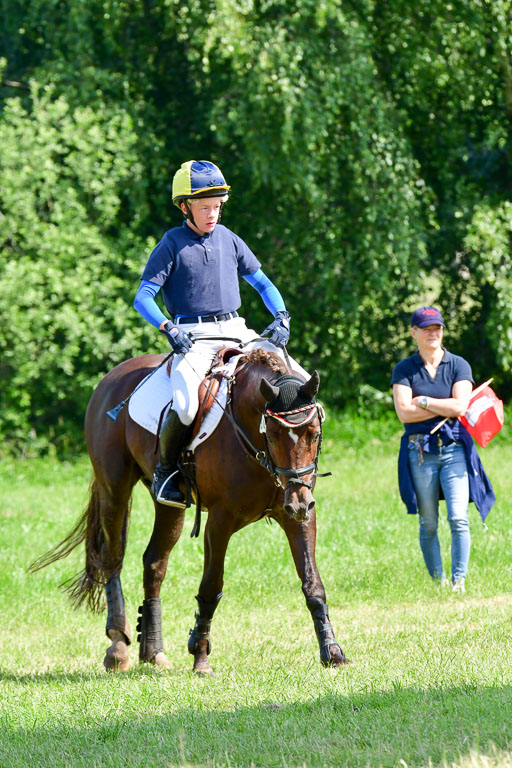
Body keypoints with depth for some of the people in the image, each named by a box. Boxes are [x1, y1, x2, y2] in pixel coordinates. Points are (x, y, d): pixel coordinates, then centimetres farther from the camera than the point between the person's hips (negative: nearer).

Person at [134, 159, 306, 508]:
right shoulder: (173, 244, -1)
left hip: (237, 332, 5)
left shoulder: (230, 240, 12)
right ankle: (165, 470, -4)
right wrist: (169, 328, -21)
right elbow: (143, 299, -4)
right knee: (185, 407, -30)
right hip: (193, 338, -5)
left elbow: (263, 284, 19)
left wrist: (281, 317, 1)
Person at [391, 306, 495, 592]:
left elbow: (460, 406, -8)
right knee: (428, 524, 3)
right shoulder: (404, 370, 5)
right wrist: (446, 408, -8)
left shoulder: (459, 365, 5)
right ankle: (437, 582, 10)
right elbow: (404, 412, -8)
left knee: (458, 518, -12)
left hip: (454, 448, -1)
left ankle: (459, 581, -7)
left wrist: (423, 402, -7)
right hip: (420, 451, 1)